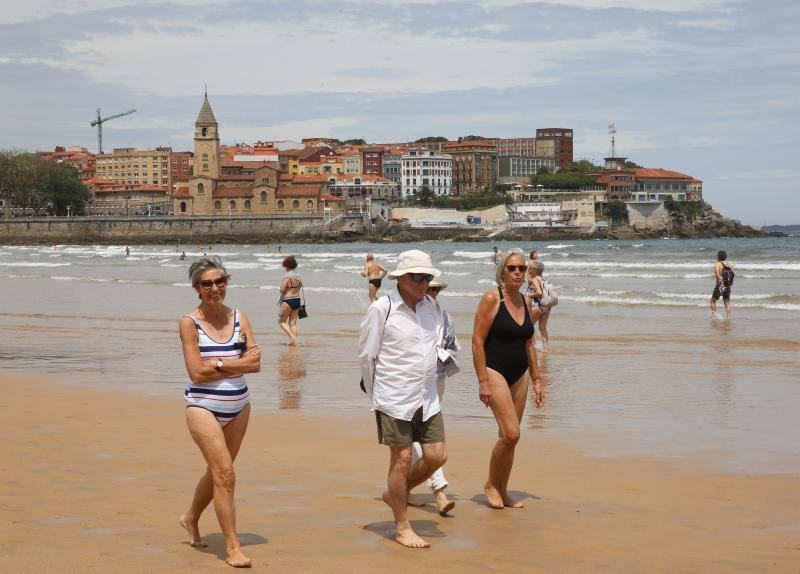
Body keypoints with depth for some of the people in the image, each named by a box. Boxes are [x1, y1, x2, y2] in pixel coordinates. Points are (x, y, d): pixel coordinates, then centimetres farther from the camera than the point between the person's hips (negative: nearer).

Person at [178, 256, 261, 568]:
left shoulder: (239, 318, 4)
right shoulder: (189, 322, -7)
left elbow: (256, 364, -6)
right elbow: (197, 372, -14)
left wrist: (218, 364, -17)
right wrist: (239, 363, -12)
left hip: (238, 406, 5)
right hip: (203, 406, -5)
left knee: (217, 471, 18)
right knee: (225, 474, -12)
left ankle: (191, 518, 43)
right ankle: (232, 546, -5)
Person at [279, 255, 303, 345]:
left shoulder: (287, 276, -16)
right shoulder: (298, 276, 5)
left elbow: (282, 290, -17)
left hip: (287, 301, -7)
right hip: (297, 299, 7)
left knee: (282, 321, 7)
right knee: (293, 322, 12)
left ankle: (292, 337, -8)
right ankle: (294, 340, 10)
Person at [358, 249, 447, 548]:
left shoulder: (433, 307, 7)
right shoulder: (381, 309, -10)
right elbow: (366, 355, -3)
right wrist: (376, 395, 4)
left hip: (427, 397, 6)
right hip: (395, 399, -6)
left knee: (436, 456, 4)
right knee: (402, 459, -1)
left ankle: (394, 494, 29)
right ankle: (402, 528, 10)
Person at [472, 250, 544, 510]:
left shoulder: (525, 301, 10)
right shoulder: (491, 299, -11)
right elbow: (477, 342, -13)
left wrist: (536, 380, 15)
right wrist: (482, 381, -17)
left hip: (519, 375, 7)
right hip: (495, 371, -7)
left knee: (509, 437, 8)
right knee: (511, 433, -15)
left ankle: (502, 492, 18)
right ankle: (491, 484, 5)